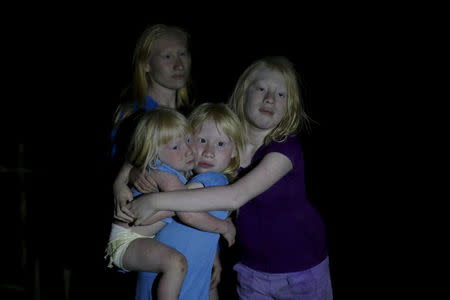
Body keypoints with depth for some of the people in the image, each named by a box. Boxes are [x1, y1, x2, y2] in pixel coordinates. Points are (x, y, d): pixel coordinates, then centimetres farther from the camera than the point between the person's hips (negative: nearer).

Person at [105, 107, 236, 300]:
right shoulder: (165, 175, -25)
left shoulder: (180, 171, 3)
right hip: (126, 242, -10)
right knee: (176, 262, -30)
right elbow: (188, 215, -33)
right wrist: (224, 227, -21)